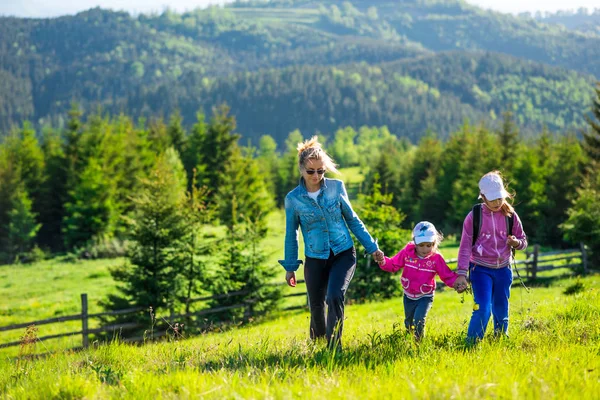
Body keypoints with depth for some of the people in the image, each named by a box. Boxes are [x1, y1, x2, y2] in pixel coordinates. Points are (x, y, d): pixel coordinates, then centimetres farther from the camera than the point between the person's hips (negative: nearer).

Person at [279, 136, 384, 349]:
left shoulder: (336, 187, -4)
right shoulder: (293, 199, -6)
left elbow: (352, 219, 7)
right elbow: (291, 234, 6)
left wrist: (372, 247, 8)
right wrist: (290, 267, 9)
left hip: (343, 254, -1)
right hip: (315, 259, 1)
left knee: (335, 297, -23)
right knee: (316, 307, 9)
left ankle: (334, 347, -17)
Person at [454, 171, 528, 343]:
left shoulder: (510, 215, -1)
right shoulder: (474, 216, -8)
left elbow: (523, 241, 7)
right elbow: (465, 246, -7)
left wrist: (516, 243, -18)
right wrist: (462, 274, -13)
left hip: (503, 269, 3)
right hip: (481, 269, -3)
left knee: (501, 310, 12)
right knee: (483, 309, -16)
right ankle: (471, 344, -4)